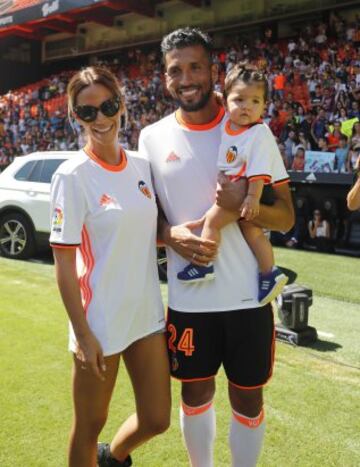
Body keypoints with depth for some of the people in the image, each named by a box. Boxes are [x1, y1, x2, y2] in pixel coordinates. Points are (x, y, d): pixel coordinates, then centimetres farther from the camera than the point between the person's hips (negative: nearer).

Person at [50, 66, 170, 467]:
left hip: (147, 313, 6)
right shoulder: (73, 176, -13)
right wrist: (82, 334, -16)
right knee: (89, 427, 11)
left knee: (156, 419, 15)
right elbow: (63, 262, -14)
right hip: (100, 321, -6)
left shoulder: (142, 166, 4)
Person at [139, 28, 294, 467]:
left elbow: (286, 217, -3)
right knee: (195, 393, 17)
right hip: (187, 297, 2)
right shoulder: (152, 138, 1)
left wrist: (246, 205, -24)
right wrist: (171, 235, -14)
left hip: (247, 295, -1)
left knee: (248, 397, 13)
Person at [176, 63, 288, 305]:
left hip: (244, 192, -8)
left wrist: (253, 197, -26)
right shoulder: (227, 123, 3)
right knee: (252, 229, 11)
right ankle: (270, 273, 19)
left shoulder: (260, 133, -18)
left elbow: (259, 171, -22)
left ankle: (204, 265, 2)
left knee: (212, 220, -11)